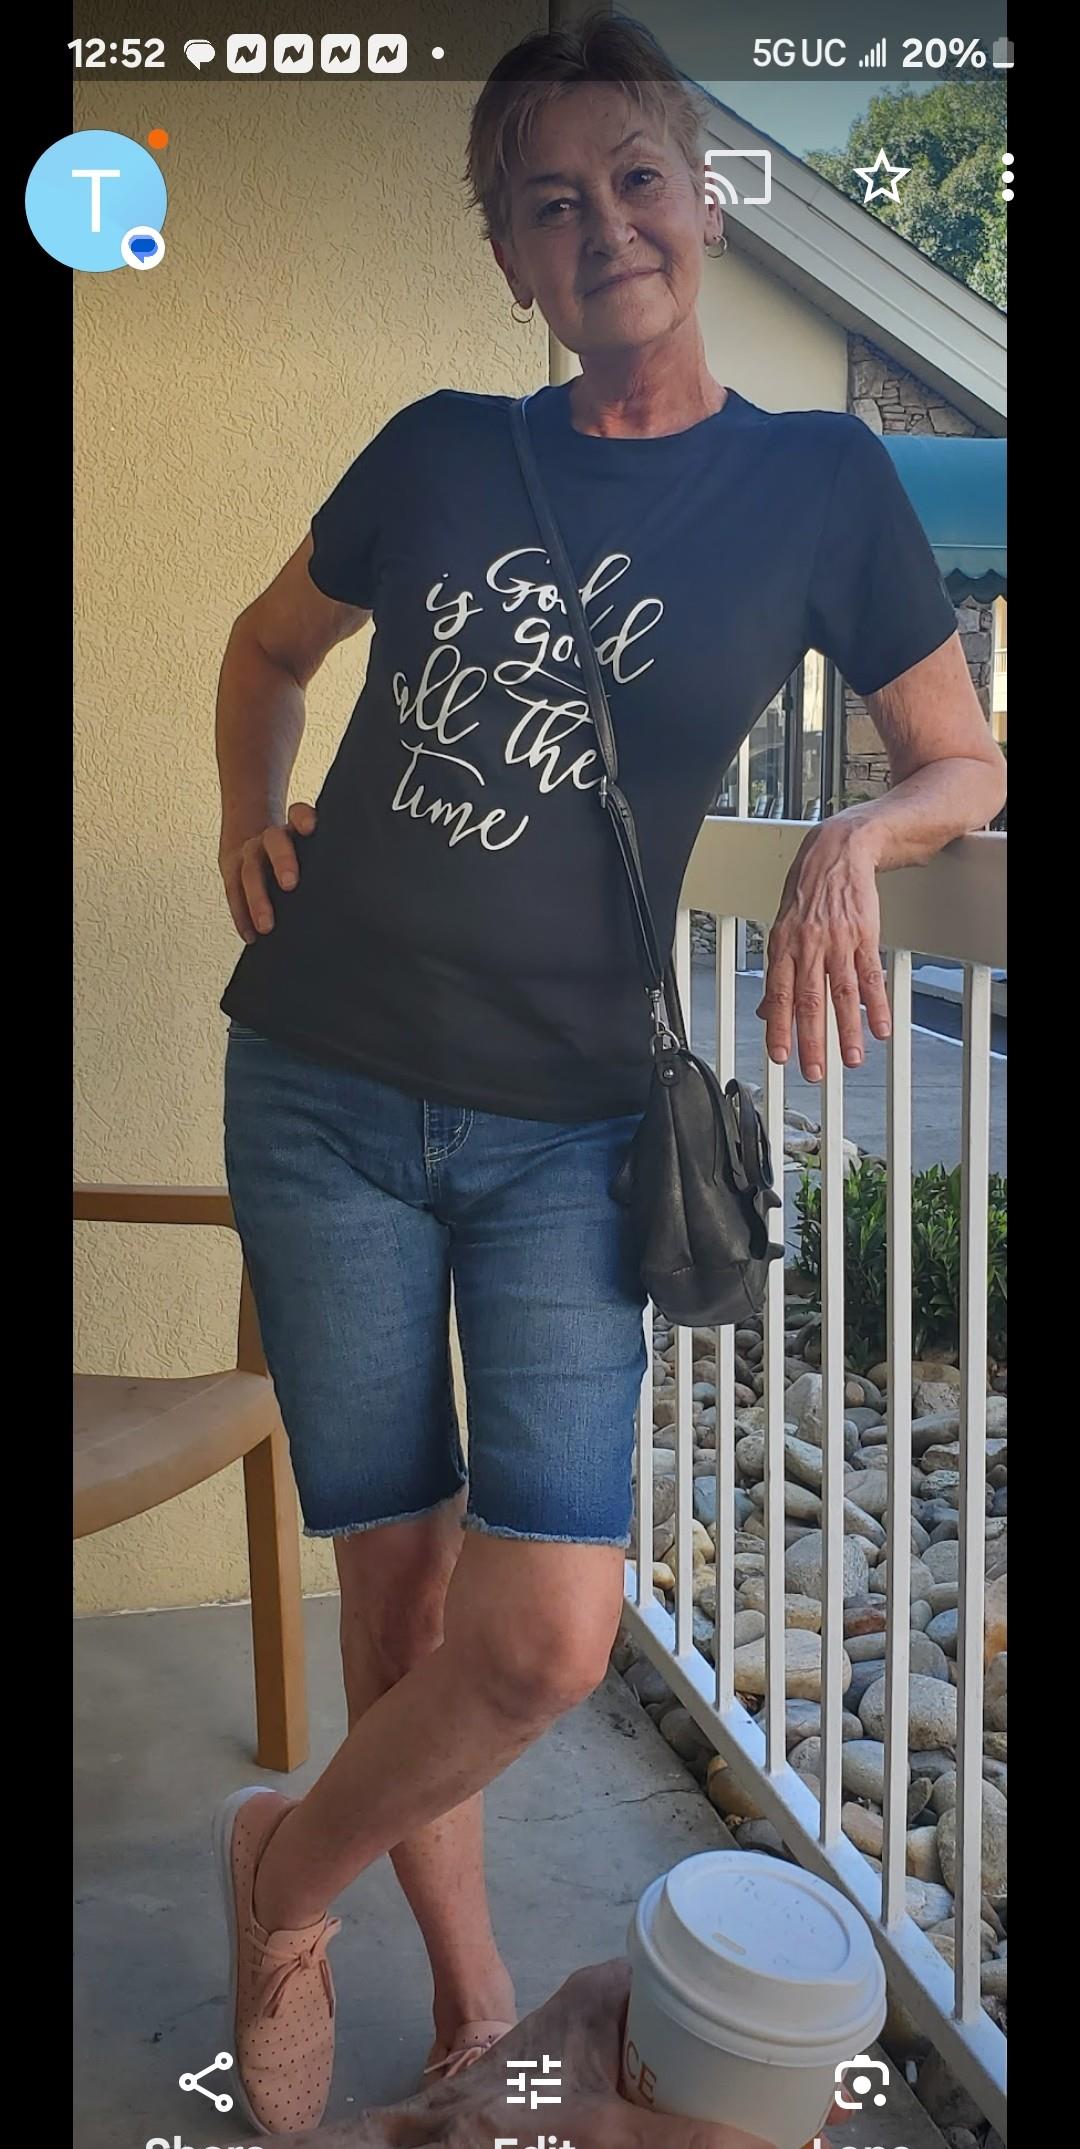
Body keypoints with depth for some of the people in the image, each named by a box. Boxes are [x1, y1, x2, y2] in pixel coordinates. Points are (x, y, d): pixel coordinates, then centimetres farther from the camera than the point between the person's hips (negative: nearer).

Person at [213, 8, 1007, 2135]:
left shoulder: (817, 480, 1)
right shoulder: (441, 450, 6)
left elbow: (967, 765, 7)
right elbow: (270, 642, 23)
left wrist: (854, 838, -13)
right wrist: (248, 818, 6)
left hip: (563, 1128, -1)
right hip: (322, 1094, 2)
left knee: (548, 1636, -10)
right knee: (399, 1596, 6)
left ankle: (285, 1868, 22)